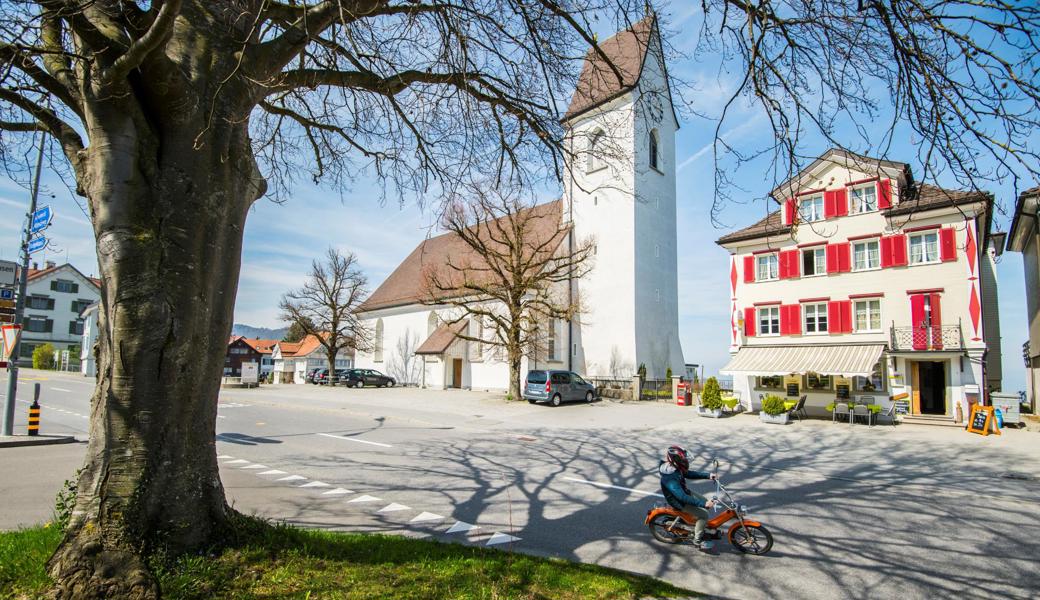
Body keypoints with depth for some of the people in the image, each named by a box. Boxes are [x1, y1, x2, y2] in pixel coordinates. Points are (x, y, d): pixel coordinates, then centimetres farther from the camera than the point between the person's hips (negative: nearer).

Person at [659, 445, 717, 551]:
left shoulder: (675, 468, -9)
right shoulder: (669, 478, -37)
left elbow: (689, 474, 6)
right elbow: (682, 497, -40)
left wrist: (708, 475, -2)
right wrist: (703, 504, -42)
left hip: (685, 492, 9)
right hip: (679, 502, -9)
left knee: (706, 503, 16)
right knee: (704, 514, -13)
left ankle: (700, 525, 36)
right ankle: (698, 540, 4)